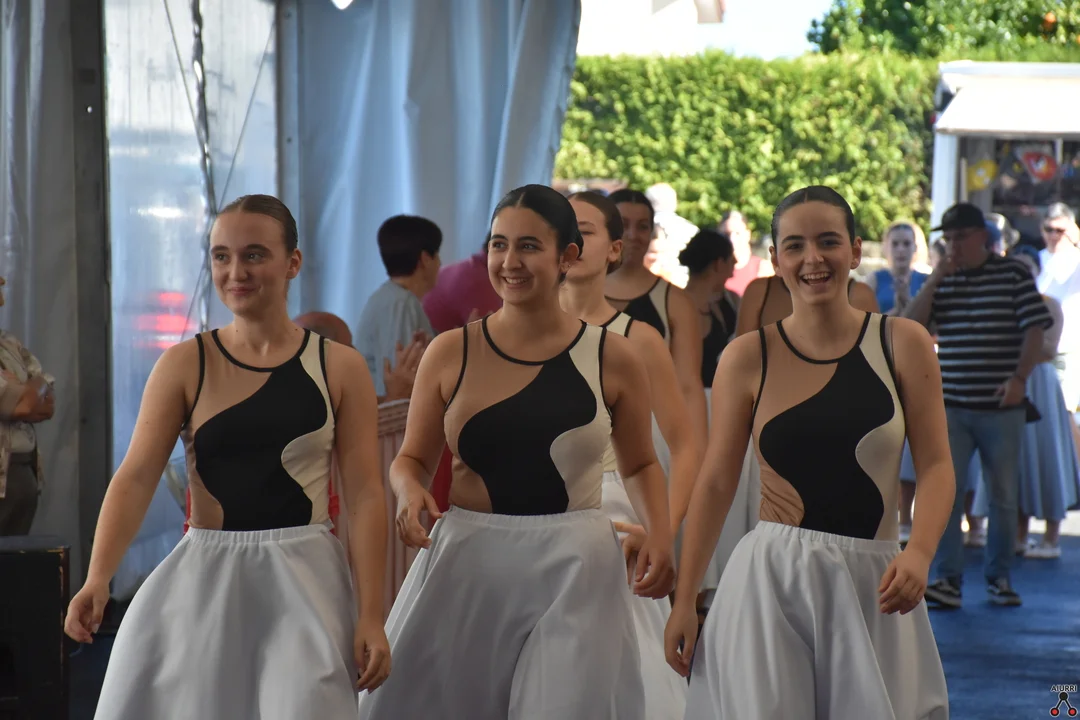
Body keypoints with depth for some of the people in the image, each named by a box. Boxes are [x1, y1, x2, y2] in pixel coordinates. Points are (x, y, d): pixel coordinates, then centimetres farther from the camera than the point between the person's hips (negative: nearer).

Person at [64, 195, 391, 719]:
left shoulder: (340, 368, 0)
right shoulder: (185, 365, 1)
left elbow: (364, 495, -1)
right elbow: (136, 476, -8)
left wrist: (370, 616, -6)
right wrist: (97, 579, -22)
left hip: (303, 579, -1)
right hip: (202, 577, 1)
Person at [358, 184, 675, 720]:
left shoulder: (612, 359, 1)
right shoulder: (451, 354, 2)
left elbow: (639, 465, 13)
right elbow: (412, 458, 10)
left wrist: (659, 536, -3)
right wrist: (409, 490, -12)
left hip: (573, 572, -1)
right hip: (467, 565, 1)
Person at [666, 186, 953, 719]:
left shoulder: (903, 344, 1)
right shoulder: (747, 357, 1)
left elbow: (935, 465, -2)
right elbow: (716, 482, 4)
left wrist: (919, 553, -20)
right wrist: (683, 600, 3)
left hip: (871, 581, 1)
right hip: (772, 578, 0)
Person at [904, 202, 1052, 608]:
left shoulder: (1013, 276, 1)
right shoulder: (941, 281, 10)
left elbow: (1034, 330, -4)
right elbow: (911, 326, -1)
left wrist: (1019, 378, -16)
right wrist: (935, 280, -9)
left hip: (1001, 407, -2)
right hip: (951, 407, 2)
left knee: (1003, 497, 6)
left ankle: (999, 578, 17)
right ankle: (947, 580, -4)